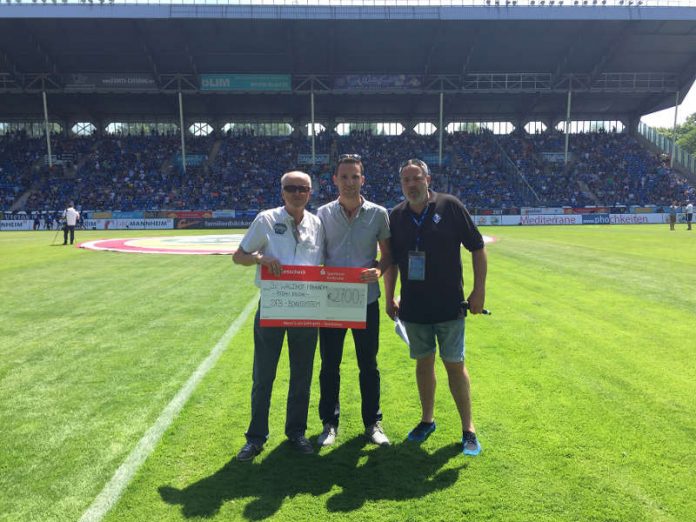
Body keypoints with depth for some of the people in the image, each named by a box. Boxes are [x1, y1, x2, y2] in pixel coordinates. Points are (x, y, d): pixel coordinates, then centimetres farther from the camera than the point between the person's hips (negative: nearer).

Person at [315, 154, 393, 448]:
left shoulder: (378, 214, -1)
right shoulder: (323, 214, 2)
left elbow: (388, 254, 4)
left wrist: (379, 271, -17)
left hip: (366, 300, 0)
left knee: (368, 366, 11)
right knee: (330, 365, 11)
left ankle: (372, 422, 28)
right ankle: (330, 423, 28)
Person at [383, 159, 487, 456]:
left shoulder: (450, 206, -7)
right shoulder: (395, 217, 2)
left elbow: (477, 248, -3)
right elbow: (390, 261, 11)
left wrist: (479, 289, -6)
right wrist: (389, 298, 8)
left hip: (449, 305, -3)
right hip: (413, 307, 3)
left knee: (455, 364, 3)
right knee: (424, 362, 15)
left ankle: (468, 428, 18)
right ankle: (427, 420, 32)